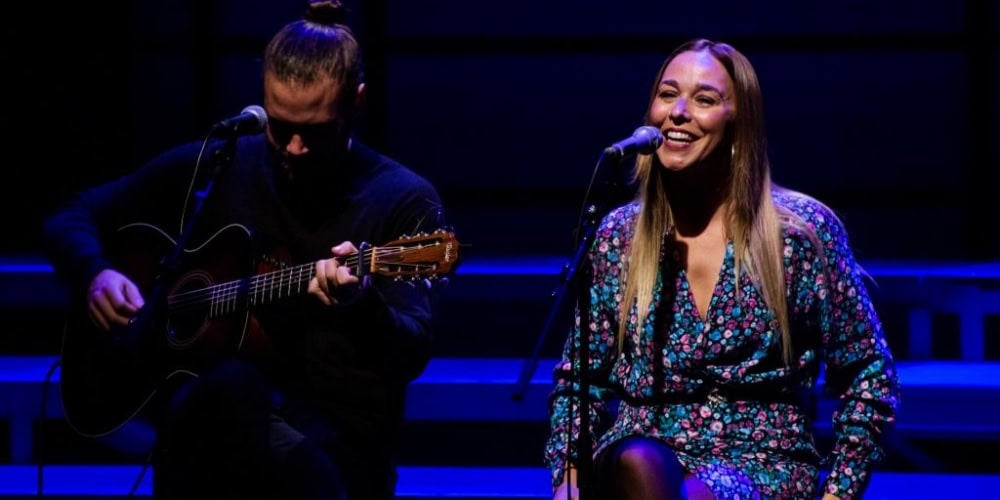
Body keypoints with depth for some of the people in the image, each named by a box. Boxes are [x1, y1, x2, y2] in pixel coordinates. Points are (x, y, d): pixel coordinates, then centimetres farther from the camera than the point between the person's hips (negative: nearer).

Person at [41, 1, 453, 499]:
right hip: (204, 408, 2)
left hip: (339, 436, -2)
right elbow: (71, 216, 19)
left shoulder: (404, 201, 0)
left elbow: (410, 356, -12)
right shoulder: (214, 164, 10)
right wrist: (96, 275, -3)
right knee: (230, 386, -38)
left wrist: (360, 304, -33)